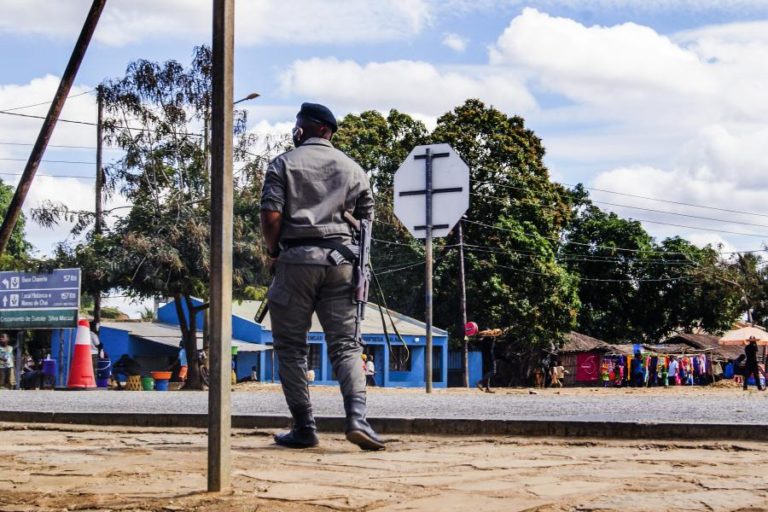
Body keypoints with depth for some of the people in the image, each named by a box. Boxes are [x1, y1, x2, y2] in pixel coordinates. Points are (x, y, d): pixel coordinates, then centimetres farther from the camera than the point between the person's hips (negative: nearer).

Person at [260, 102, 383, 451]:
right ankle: (357, 418, -16)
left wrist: (273, 253, 5)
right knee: (345, 344, 3)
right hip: (340, 260, 3)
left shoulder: (283, 164, 3)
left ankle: (304, 428, 3)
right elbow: (367, 219, 11)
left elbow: (271, 216, -8)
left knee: (291, 346, 5)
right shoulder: (352, 168, 15)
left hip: (297, 258, -3)